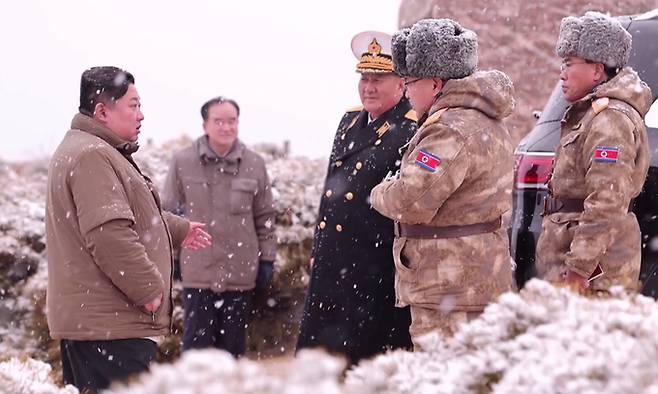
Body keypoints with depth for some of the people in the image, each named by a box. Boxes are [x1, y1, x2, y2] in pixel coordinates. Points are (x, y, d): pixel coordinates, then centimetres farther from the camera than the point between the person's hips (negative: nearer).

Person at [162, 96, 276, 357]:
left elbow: (265, 216, 9)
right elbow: (169, 210, 7)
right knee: (196, 345, 0)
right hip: (198, 272, -1)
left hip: (240, 273, 2)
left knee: (233, 346, 10)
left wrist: (267, 259, 8)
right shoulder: (182, 162, -3)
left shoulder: (254, 164, 1)